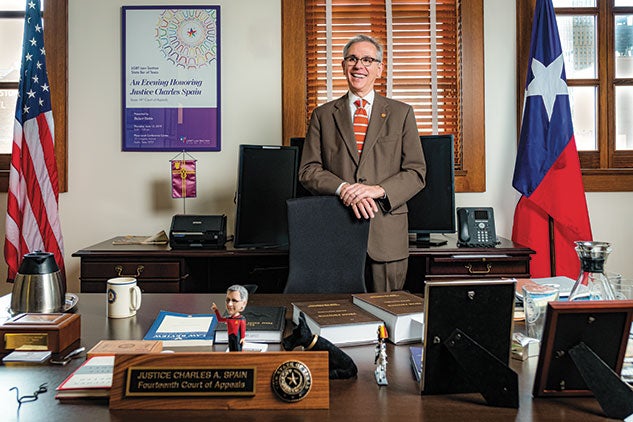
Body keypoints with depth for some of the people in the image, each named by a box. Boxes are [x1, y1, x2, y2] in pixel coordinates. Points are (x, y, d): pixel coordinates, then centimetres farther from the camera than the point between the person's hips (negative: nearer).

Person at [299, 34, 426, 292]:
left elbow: (416, 172, 4)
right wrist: (344, 189, -13)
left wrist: (378, 189, -14)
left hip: (387, 234, 0)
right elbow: (308, 170, 5)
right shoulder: (323, 115, 12)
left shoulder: (401, 113, 10)